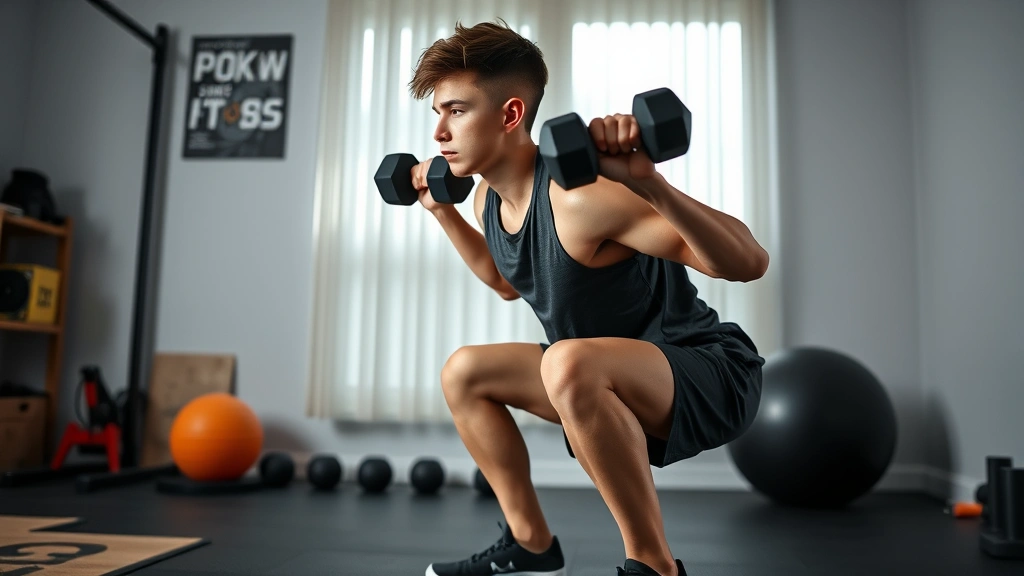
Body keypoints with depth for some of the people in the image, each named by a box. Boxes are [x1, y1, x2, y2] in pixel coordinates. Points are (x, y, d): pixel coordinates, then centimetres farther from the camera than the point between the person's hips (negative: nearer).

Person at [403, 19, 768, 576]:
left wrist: (649, 183, -42)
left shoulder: (579, 199, -28)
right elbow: (511, 282, 21)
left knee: (569, 364, -38)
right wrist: (442, 210, 16)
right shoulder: (489, 198, -1)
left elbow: (748, 262, -27)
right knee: (463, 372, 11)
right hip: (608, 380, 9)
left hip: (711, 372, -8)